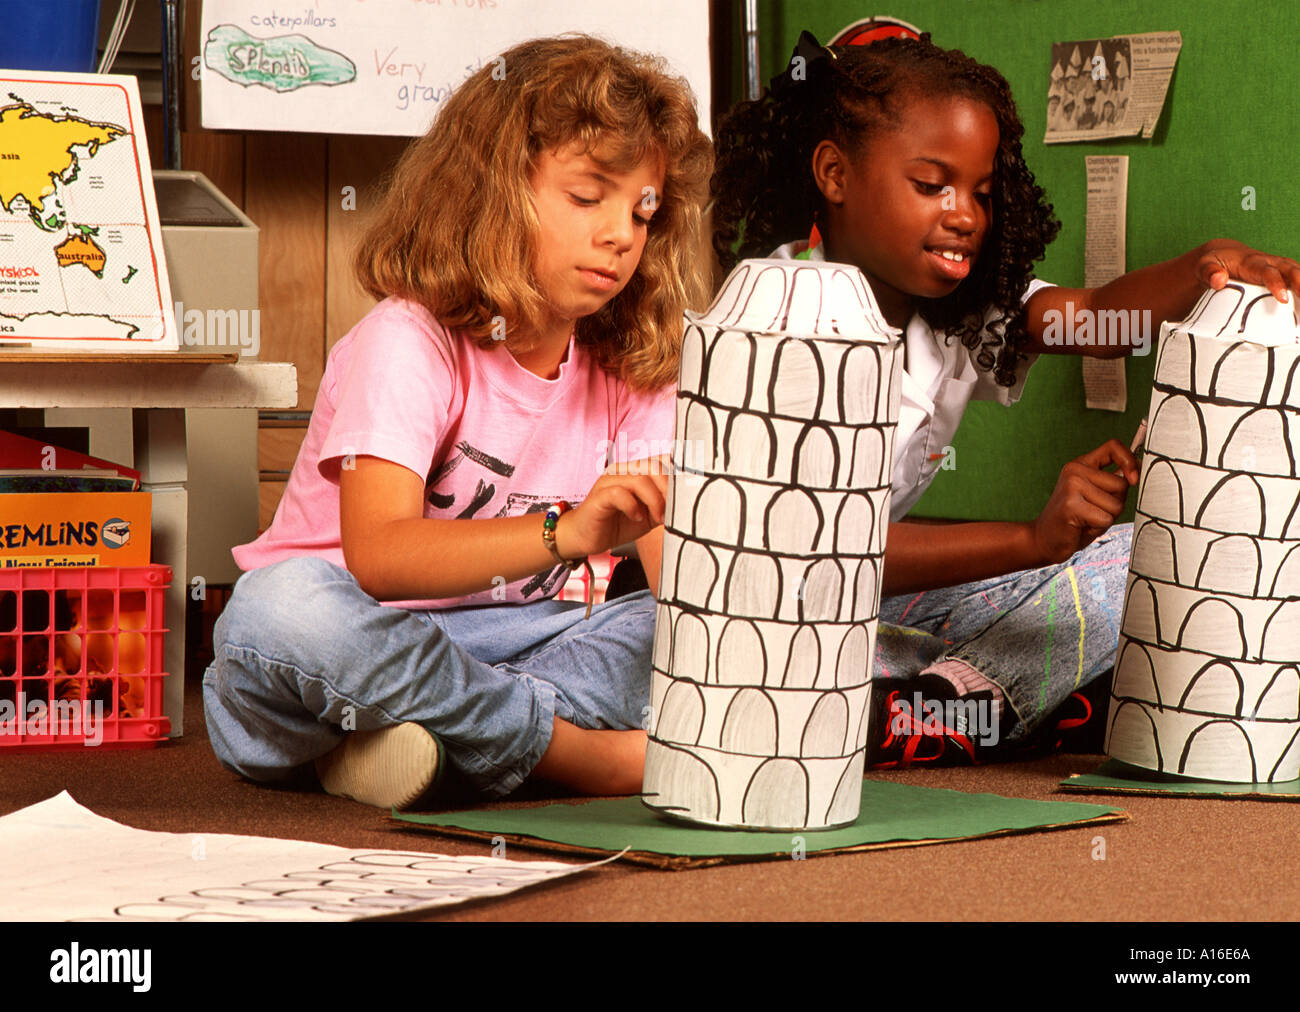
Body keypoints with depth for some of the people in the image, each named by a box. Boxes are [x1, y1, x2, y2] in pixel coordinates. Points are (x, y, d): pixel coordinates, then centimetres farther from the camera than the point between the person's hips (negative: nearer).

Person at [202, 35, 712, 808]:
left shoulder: (628, 374, 4)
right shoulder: (408, 342, -16)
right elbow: (375, 555, -31)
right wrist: (563, 534, -46)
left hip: (488, 647, 5)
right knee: (282, 607, -39)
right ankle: (579, 750, -28)